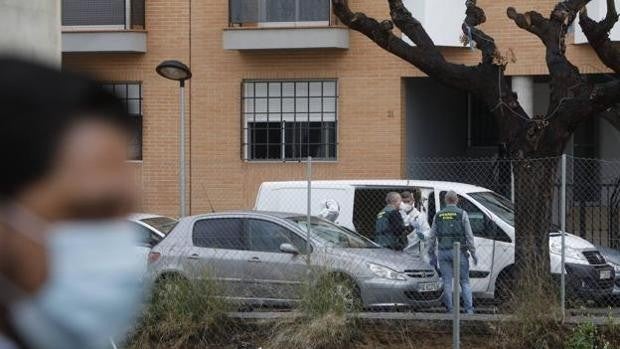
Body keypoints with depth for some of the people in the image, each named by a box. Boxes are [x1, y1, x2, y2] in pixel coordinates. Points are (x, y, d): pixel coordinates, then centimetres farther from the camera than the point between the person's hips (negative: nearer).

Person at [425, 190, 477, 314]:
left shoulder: (438, 215, 8)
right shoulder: (462, 214, -2)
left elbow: (432, 236, 10)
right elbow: (469, 235, -4)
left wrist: (430, 252, 18)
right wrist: (473, 253, 2)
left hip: (443, 252, 2)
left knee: (447, 282, 6)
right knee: (465, 282, 4)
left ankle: (450, 309, 4)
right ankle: (469, 309, -3)